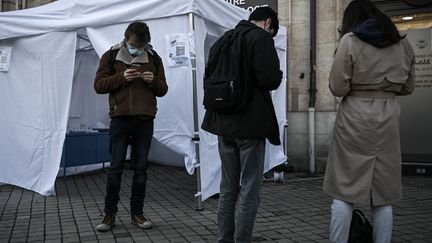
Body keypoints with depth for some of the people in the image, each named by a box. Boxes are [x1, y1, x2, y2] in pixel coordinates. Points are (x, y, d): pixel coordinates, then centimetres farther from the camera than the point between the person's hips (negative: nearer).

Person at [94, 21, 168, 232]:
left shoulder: (154, 58, 12)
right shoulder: (111, 56, 4)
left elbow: (163, 90, 13)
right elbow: (98, 85, -1)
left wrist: (153, 81, -9)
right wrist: (122, 77, -15)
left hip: (145, 120, 3)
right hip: (120, 118, -2)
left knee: (141, 168, 7)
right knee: (116, 167, -1)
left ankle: (137, 213, 17)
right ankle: (110, 214, 10)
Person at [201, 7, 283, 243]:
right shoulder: (261, 37, -7)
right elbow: (269, 78, -17)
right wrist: (279, 74, 3)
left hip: (224, 123, 7)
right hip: (250, 123, -7)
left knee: (228, 187, 15)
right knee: (250, 190, 1)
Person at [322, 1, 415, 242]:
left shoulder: (350, 40, -4)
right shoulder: (402, 43, 10)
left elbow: (338, 88, -8)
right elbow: (408, 87, 16)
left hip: (355, 118, -4)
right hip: (388, 117, 4)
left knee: (344, 190, 3)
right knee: (383, 195, 9)